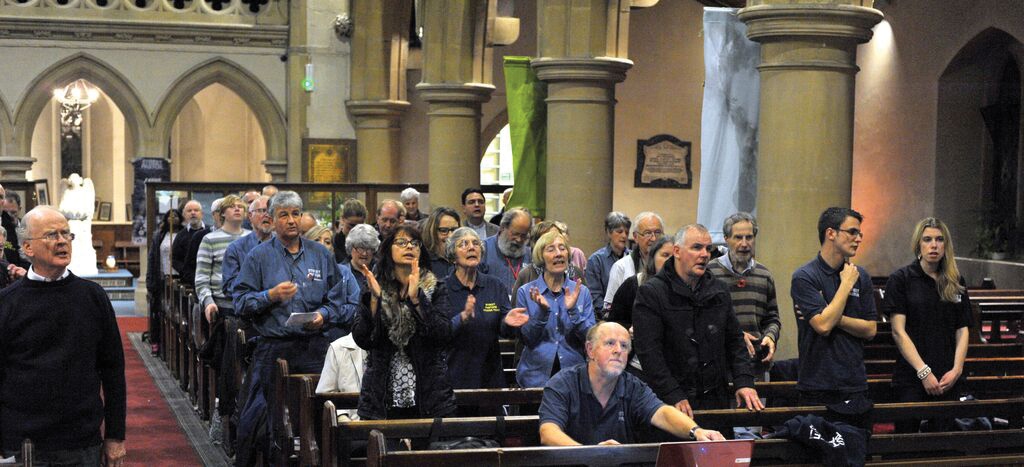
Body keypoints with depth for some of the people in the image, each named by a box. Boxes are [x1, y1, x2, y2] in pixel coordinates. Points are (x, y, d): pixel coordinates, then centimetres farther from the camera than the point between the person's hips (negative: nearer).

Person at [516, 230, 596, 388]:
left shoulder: (582, 292, 3)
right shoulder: (526, 292, -1)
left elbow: (590, 338, -4)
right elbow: (527, 339, -5)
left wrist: (573, 310, -18)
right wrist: (542, 311, -19)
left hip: (574, 373, 1)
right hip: (536, 376, -1)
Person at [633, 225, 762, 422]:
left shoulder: (718, 290, 14)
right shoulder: (650, 293, -6)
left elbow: (735, 340, 17)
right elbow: (649, 353, -12)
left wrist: (744, 382, 2)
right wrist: (674, 397, -18)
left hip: (716, 399, 5)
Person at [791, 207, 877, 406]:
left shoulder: (861, 276, 8)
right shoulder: (804, 277, -8)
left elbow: (870, 330, 5)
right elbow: (823, 326, -19)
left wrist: (835, 318, -10)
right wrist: (847, 284, -10)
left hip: (855, 384, 5)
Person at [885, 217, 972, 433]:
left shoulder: (956, 283, 11)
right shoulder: (901, 279, -2)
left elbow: (962, 330, 9)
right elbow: (899, 332, -8)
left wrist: (956, 370, -5)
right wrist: (924, 372, -13)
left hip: (949, 379, 4)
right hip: (911, 376, -4)